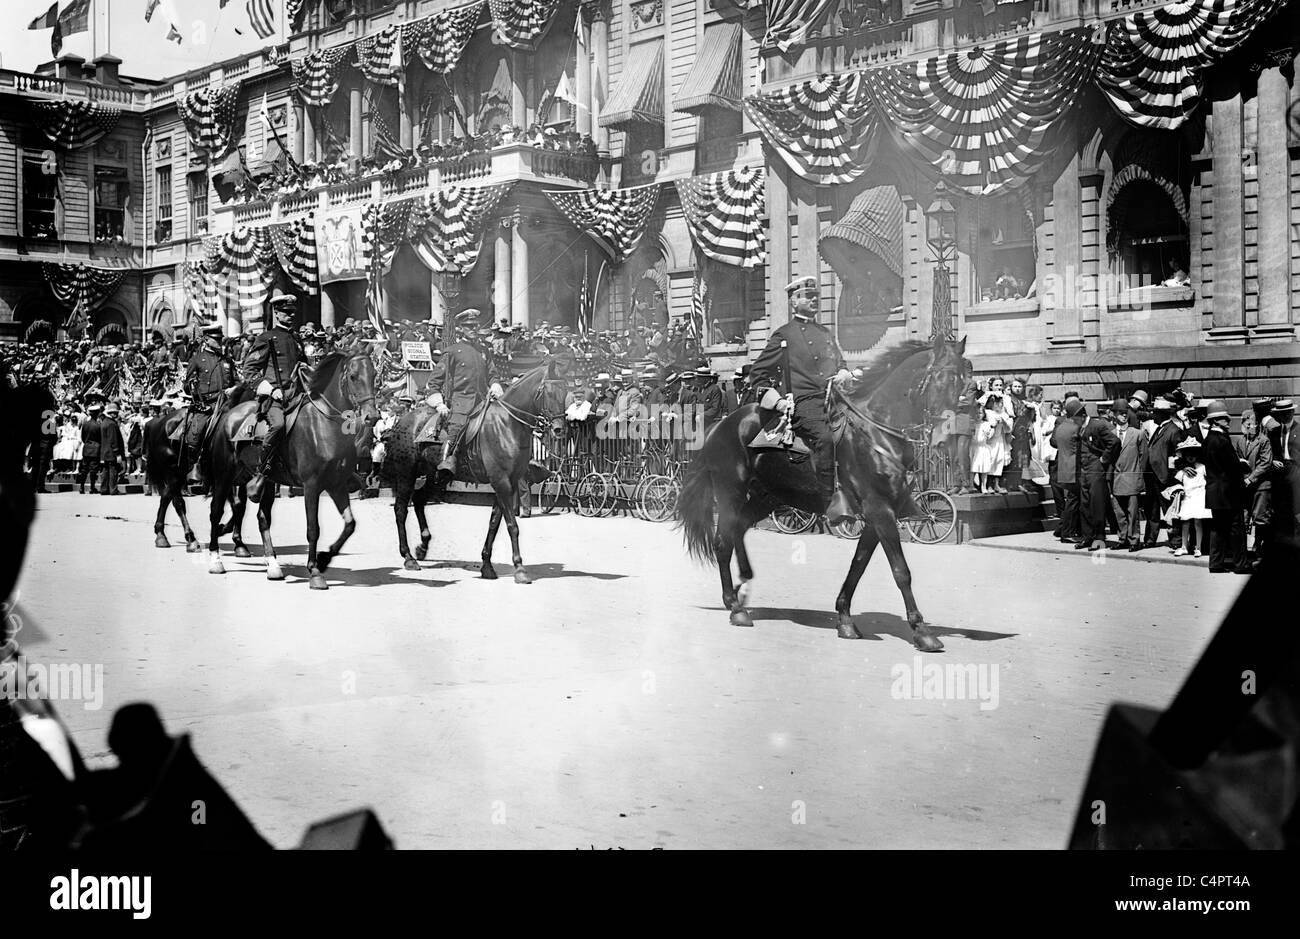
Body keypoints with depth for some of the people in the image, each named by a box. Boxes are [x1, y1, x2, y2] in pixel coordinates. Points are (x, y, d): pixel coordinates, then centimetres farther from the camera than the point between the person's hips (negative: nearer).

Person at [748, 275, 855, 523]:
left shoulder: (827, 334, 27)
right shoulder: (783, 335, 8)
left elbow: (841, 363, 34)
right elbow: (757, 373, 8)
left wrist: (843, 374, 9)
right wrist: (775, 399, -4)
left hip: (833, 399, 7)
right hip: (803, 401, -7)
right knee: (825, 438, -31)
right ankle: (832, 501, -31)